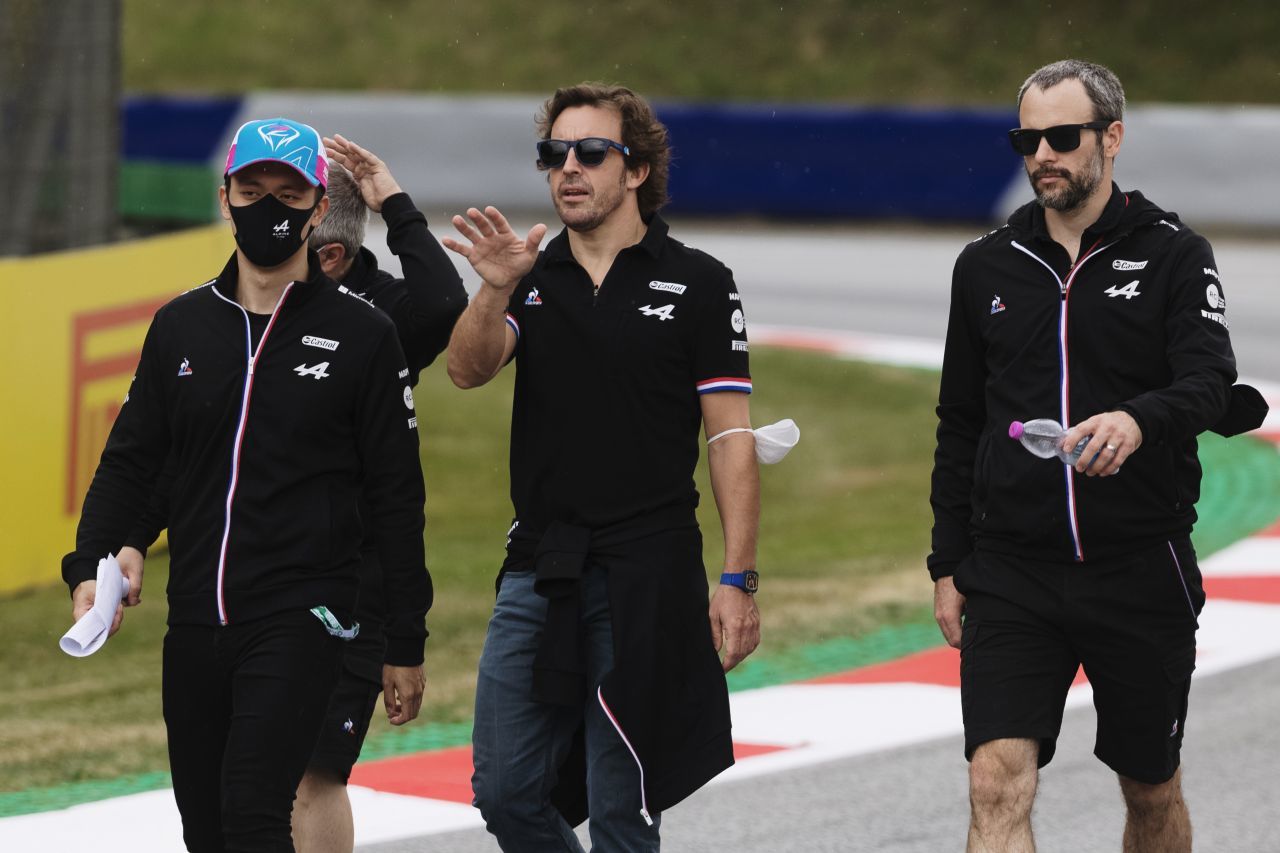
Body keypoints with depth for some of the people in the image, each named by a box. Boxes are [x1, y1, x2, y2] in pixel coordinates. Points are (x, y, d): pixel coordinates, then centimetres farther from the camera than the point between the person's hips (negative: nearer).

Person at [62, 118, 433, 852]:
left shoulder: (362, 334, 0)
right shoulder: (182, 326, 10)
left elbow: (396, 497, 1)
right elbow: (132, 457, 14)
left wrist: (407, 646, 1)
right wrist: (91, 565, -4)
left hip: (301, 624, -5)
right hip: (195, 624, 5)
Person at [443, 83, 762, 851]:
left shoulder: (697, 283, 0)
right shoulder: (532, 278, 11)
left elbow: (733, 441, -3)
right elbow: (468, 370, -6)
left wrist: (739, 582, -10)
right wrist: (496, 291, -26)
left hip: (646, 580, -4)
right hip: (538, 573, 4)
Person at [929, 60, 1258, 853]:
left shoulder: (1173, 255, -1)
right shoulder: (987, 266, 9)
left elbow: (1211, 384, -16)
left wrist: (1139, 421, -38)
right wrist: (948, 564, 11)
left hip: (1142, 572, -1)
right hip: (1012, 572, 2)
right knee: (998, 785, -14)